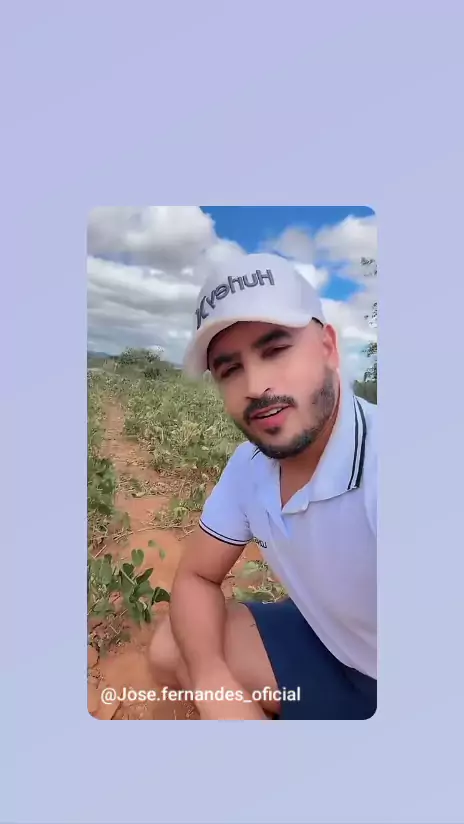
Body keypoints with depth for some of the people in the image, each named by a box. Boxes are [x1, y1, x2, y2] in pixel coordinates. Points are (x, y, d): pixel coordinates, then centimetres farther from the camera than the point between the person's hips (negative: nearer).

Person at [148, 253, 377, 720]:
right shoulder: (248, 465, -8)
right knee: (170, 651, -1)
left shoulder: (373, 463, -33)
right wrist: (212, 683, -17)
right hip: (327, 647, 6)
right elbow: (196, 577, 0)